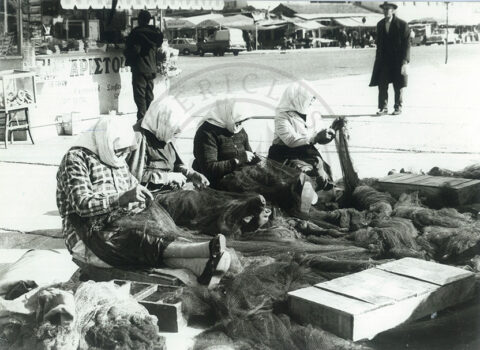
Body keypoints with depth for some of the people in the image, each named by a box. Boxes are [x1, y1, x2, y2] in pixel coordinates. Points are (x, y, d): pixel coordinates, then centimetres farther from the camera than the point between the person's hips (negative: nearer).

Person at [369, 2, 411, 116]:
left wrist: (405, 62, -15)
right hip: (384, 60, 4)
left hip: (397, 60, -4)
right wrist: (378, 59, 11)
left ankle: (398, 108, 15)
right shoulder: (380, 25, 9)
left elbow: (407, 44, -8)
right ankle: (383, 108, 5)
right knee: (382, 85, -2)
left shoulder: (402, 25, -7)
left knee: (398, 86, 4)